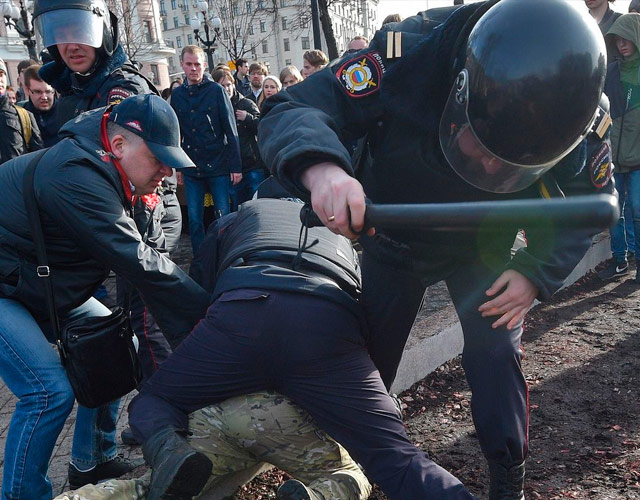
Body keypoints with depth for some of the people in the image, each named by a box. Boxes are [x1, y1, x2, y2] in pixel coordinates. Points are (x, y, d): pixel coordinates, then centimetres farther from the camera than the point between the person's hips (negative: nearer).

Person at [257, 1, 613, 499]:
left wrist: (537, 272, -23)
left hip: (483, 248, 1)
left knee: (497, 354, -7)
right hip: (395, 239, -1)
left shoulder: (586, 120, -27)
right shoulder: (407, 55, -37)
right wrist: (321, 168, -62)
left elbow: (587, 204, -8)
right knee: (371, 353, 8)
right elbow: (292, 112, -39)